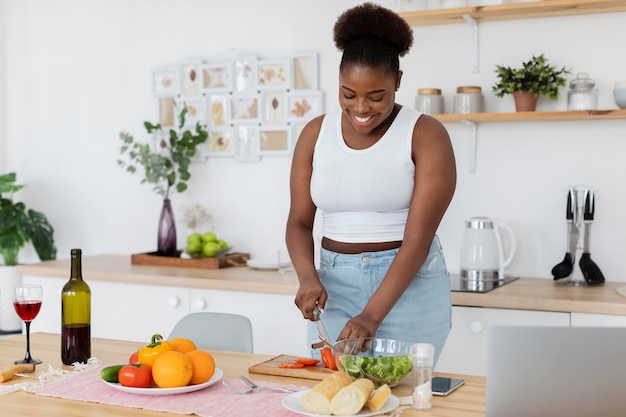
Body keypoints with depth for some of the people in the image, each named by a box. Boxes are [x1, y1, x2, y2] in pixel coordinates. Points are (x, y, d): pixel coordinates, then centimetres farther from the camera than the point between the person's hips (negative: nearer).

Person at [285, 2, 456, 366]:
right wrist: (308, 277, -14)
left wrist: (371, 316, -22)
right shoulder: (316, 134, 3)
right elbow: (299, 222, 5)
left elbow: (418, 238, -15)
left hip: (409, 285, -3)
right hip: (335, 285, 3)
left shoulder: (426, 135, -10)